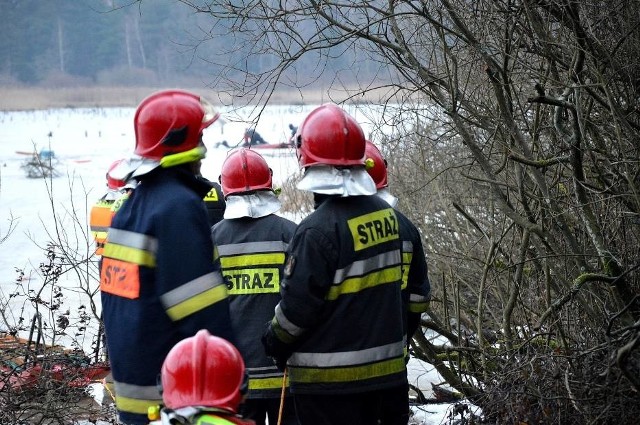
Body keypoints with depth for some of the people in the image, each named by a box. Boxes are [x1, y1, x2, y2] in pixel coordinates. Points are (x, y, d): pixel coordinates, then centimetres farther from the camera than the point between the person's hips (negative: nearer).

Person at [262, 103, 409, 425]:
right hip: (386, 370, 7)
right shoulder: (385, 214, 3)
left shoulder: (319, 229, -20)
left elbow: (298, 306, -17)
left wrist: (274, 344, 0)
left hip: (329, 379, -7)